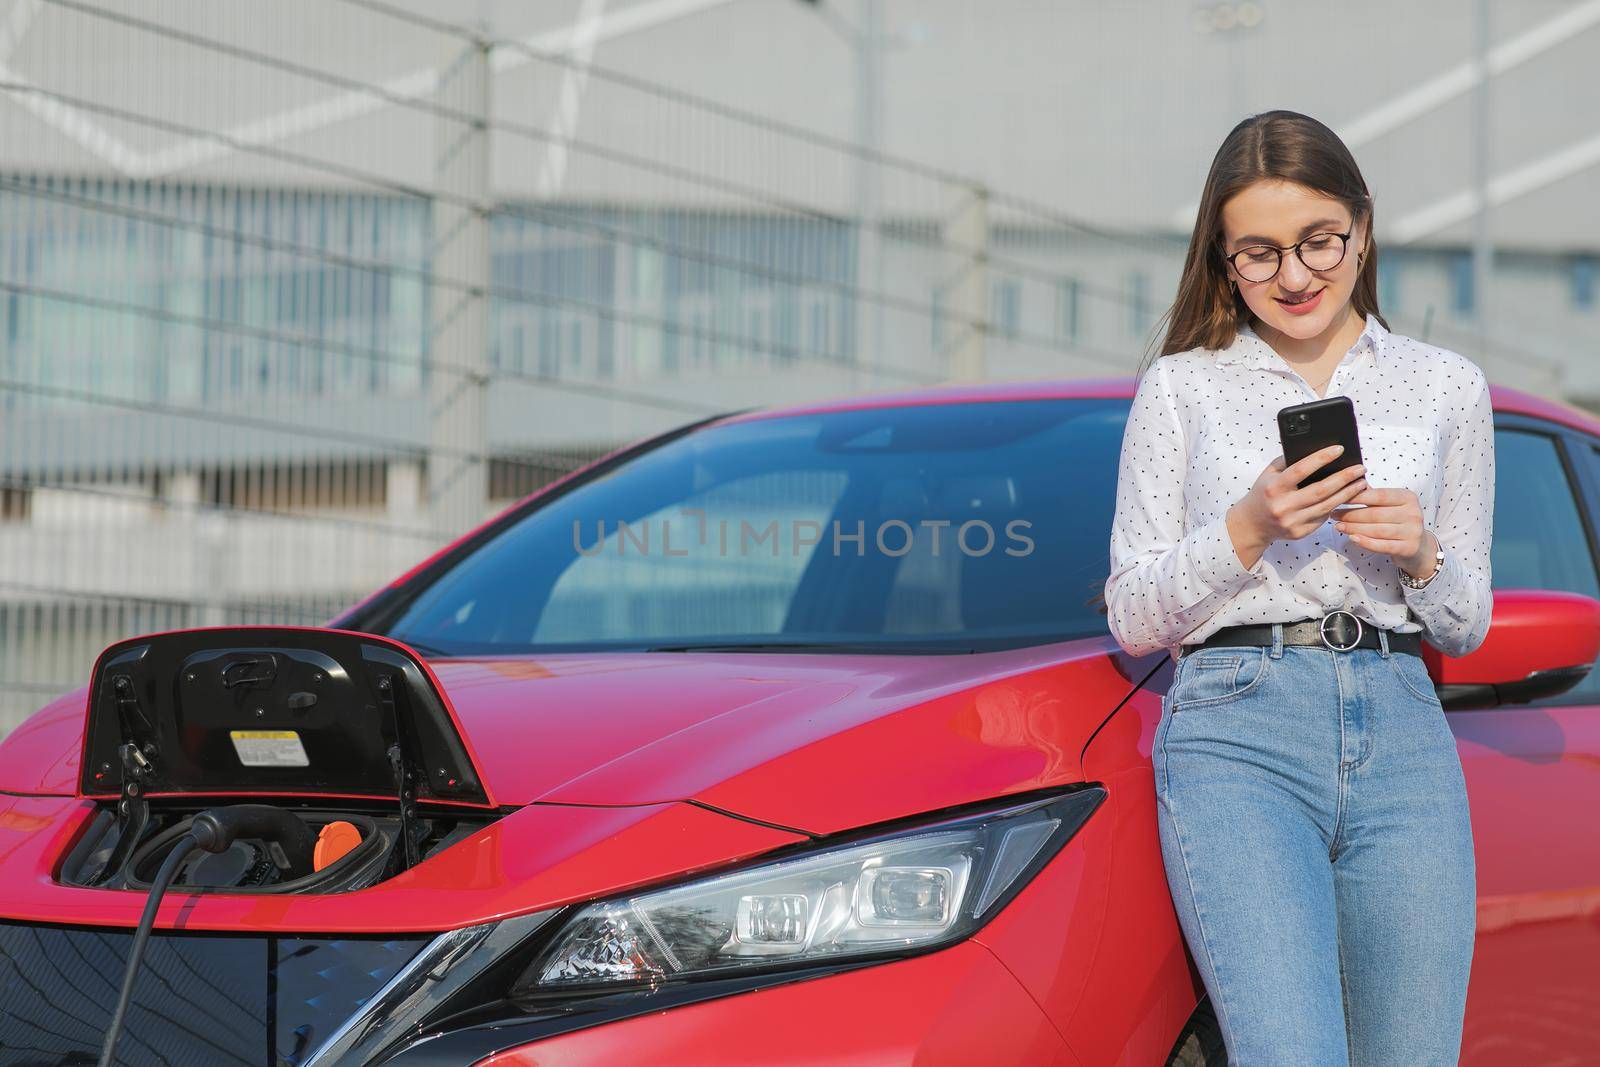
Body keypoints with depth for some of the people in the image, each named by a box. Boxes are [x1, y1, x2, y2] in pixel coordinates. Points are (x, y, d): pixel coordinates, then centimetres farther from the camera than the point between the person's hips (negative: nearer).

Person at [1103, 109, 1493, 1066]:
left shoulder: (1447, 387, 16)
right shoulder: (1182, 388, 10)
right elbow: (1133, 619, 8)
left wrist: (1420, 556, -2)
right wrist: (1249, 529, -7)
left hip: (1402, 731, 3)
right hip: (1237, 733, -3)